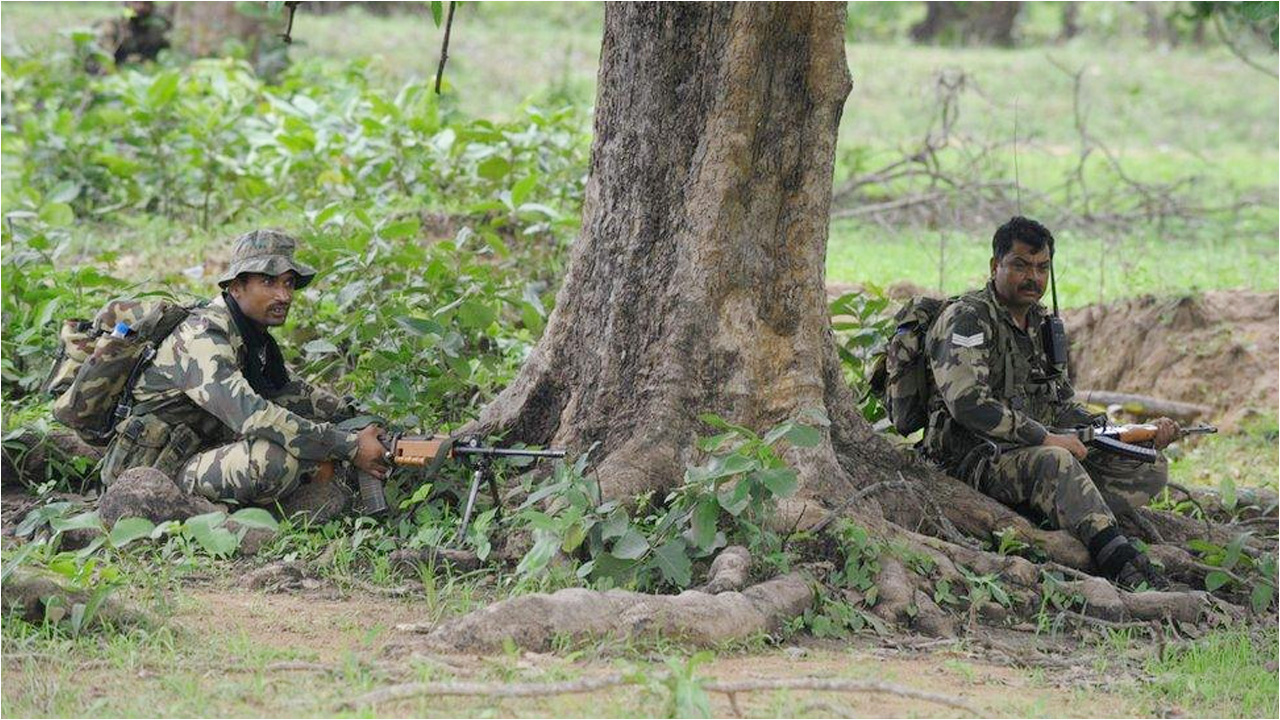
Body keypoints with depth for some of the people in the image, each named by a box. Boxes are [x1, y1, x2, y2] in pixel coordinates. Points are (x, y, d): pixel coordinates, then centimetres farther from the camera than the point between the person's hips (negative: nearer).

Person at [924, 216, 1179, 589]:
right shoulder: (967, 319, -10)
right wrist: (1046, 438, -23)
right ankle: (1125, 567, -45)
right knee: (1054, 462, -39)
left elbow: (1063, 407, 19)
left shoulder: (1041, 324, 17)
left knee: (1150, 468, -4)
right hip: (976, 457, -9)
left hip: (1034, 448, 9)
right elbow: (968, 402, -23)